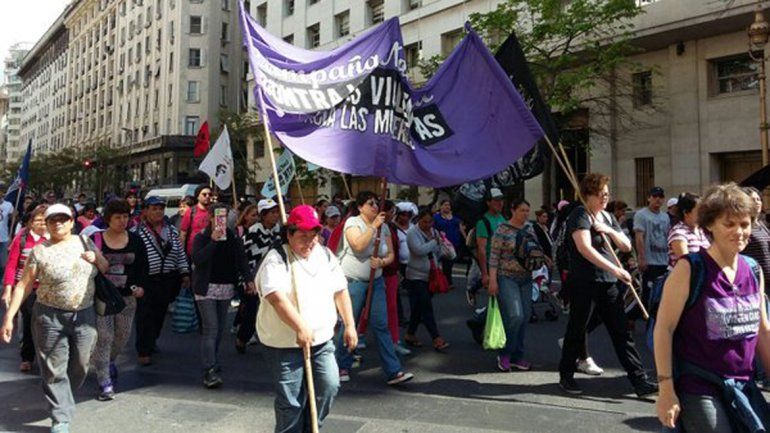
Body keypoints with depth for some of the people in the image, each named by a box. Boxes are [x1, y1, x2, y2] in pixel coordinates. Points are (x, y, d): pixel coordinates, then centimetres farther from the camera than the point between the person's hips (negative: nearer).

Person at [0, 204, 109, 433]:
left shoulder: (85, 242, 5)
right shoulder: (39, 251, -4)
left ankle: (61, 398, 40)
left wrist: (96, 258, -8)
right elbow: (23, 286, -2)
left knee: (79, 365, 12)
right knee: (54, 369, 1)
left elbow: (107, 269, 13)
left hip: (84, 315, 3)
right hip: (50, 317, -3)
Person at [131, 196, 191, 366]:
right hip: (146, 281, -5)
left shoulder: (172, 231, 11)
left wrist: (185, 273, 11)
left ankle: (151, 342, 34)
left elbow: (180, 254, 16)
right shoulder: (136, 231, -5)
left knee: (160, 314, 14)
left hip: (167, 281, 5)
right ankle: (143, 351, 4)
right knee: (145, 317, -5)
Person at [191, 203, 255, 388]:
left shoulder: (233, 237, 7)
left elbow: (241, 260, 5)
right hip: (207, 288, -4)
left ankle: (213, 362, 26)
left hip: (226, 288, 4)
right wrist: (213, 240, -24)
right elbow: (197, 259, -18)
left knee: (220, 328, 11)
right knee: (211, 328, -10)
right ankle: (210, 371, -10)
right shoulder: (201, 237, -3)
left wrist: (248, 279, -7)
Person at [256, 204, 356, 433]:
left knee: (329, 386, -4)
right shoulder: (276, 259, -12)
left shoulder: (325, 255, 7)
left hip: (322, 339, 5)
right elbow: (276, 296, -26)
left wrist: (349, 325, 11)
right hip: (285, 344, -5)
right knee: (291, 401, 1)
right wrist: (300, 327, -33)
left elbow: (340, 291, 13)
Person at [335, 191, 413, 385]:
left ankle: (393, 371, 1)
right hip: (353, 281, -4)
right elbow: (358, 245, -25)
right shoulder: (352, 222, -8)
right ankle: (343, 367, 24)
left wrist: (382, 262, -13)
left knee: (381, 325, 0)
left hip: (376, 281, 4)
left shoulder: (383, 227, 7)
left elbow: (391, 254, 8)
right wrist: (373, 226, -23)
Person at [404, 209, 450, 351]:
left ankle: (410, 334, 24)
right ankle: (437, 339, -11)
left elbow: (439, 252, 19)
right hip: (416, 276, -6)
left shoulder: (434, 232, 10)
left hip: (430, 276, 7)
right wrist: (435, 241, -15)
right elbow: (419, 250, -25)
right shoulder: (413, 233, -10)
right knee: (426, 307, -10)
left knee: (419, 307, 13)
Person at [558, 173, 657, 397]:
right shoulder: (579, 215, -9)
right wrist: (616, 270, -26)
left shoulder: (608, 217, 15)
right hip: (585, 284, -7)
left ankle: (640, 381, 10)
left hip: (610, 284, 7)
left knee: (622, 333, 6)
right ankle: (566, 376, 20)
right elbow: (585, 248, -22)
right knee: (577, 330, 5)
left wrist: (611, 231, -6)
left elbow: (627, 246, 14)